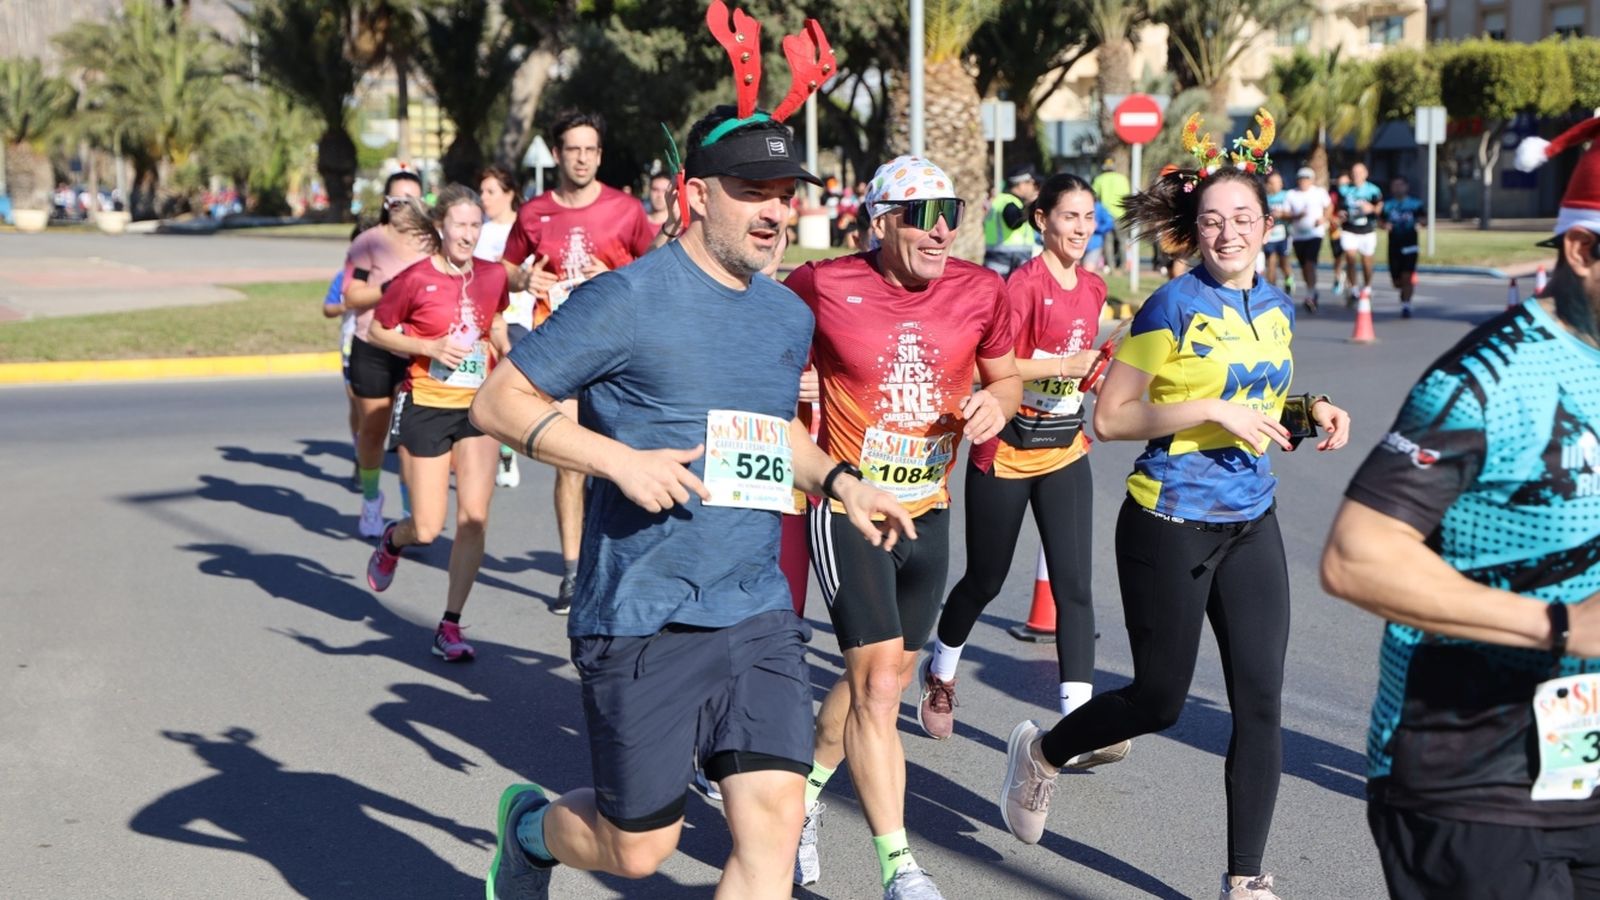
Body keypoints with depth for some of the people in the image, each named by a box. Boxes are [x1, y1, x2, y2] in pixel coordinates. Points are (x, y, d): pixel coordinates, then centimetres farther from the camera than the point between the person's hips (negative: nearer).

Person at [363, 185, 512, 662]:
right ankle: (392, 540, 38)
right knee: (427, 529, -1)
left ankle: (450, 626, 6)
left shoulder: (493, 276, 1)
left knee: (474, 518, -7)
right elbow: (377, 331, -1)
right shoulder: (416, 279, -11)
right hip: (426, 405, -3)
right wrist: (430, 347, -14)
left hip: (478, 405, 3)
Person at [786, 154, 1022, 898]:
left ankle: (805, 793, 41)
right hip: (847, 509, -5)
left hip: (928, 511, 5)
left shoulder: (980, 292, -3)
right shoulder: (824, 287, -12)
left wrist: (997, 401, -10)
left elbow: (1006, 376, 12)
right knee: (878, 683, -11)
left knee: (883, 676, 17)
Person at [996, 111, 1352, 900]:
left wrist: (1311, 411, 2)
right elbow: (1110, 417, -13)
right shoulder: (1172, 306, -11)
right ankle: (1041, 751, 34)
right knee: (1160, 699, 5)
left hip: (1251, 524, 6)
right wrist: (1212, 411, -22)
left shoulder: (1276, 307, 8)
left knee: (1261, 703, 0)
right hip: (1170, 525, -6)